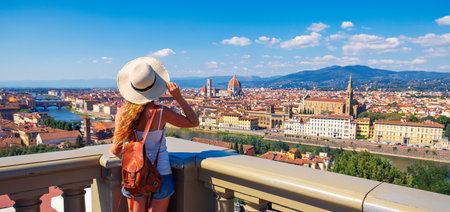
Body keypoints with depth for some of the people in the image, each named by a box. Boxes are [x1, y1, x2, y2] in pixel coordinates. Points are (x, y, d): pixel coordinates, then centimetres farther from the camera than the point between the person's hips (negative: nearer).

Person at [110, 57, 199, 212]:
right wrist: (178, 97, -15)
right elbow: (194, 122, -7)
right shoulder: (161, 113, -21)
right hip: (160, 174, -3)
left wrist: (116, 152, 20)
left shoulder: (122, 112, -11)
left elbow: (116, 150, -5)